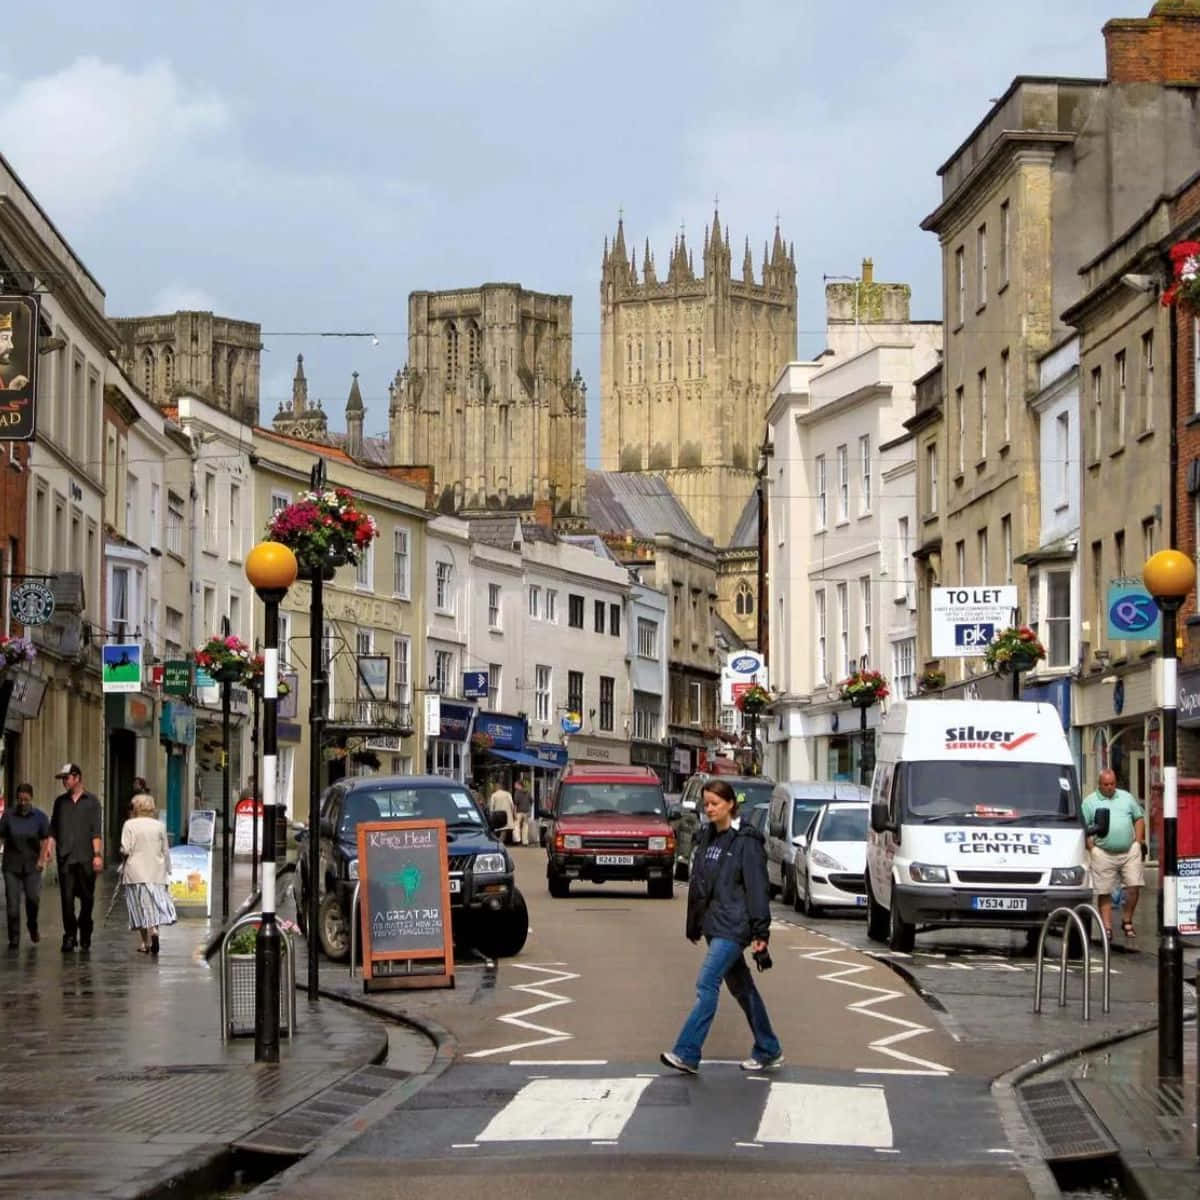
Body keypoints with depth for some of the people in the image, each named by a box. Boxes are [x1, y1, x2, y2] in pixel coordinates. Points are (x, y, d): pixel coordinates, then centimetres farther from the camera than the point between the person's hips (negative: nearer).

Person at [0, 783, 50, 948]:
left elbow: (45, 840, 3)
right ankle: (14, 939, 4)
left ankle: (32, 926, 24)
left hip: (32, 864, 0)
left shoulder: (39, 817, 0)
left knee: (33, 897, -7)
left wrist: (42, 858, -7)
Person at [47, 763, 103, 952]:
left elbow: (96, 831, -1)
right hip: (65, 857, 2)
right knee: (67, 898, -5)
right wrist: (49, 849, -3)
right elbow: (53, 829, 13)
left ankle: (85, 936, 17)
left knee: (87, 898, 4)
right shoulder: (60, 802, 13)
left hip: (86, 858, -2)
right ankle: (69, 936, -3)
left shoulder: (91, 801, 4)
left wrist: (97, 854, -9)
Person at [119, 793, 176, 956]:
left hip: (136, 872, -2)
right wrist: (167, 871, 16)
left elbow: (125, 849, -12)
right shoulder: (159, 825, 3)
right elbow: (166, 851, 8)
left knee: (140, 906, 4)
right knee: (154, 905, 4)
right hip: (156, 872, 2)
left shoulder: (130, 825, -6)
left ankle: (145, 943, 4)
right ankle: (153, 931, -22)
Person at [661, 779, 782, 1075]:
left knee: (707, 985, -16)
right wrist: (693, 925, 20)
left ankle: (687, 1053, -19)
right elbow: (698, 884, 19)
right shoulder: (707, 838, 13)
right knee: (741, 987, 14)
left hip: (733, 927, -9)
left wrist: (760, 932, -16)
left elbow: (756, 888, -13)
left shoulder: (746, 842, -10)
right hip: (713, 925, 9)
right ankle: (768, 1051, 23)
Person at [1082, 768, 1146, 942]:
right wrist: (1092, 848, -7)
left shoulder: (1126, 797, 13)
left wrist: (1138, 841, 8)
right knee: (1104, 892, -1)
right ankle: (1107, 927, 6)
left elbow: (1139, 818, 18)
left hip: (1130, 851, 2)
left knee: (1134, 887, -3)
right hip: (1104, 854, -2)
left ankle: (1127, 921, 14)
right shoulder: (1089, 802, 3)